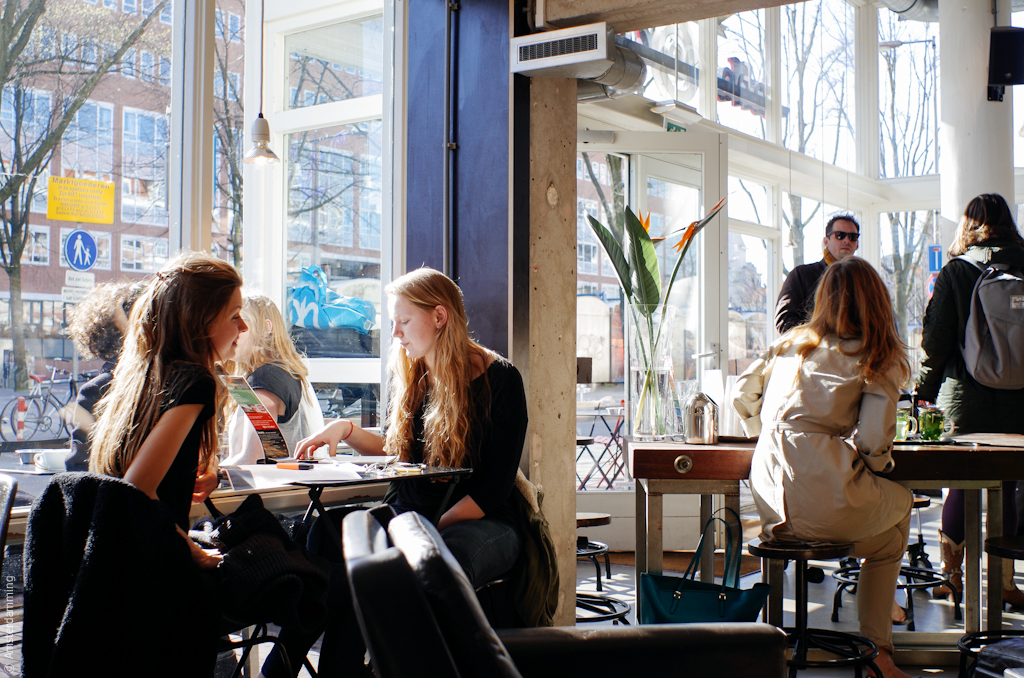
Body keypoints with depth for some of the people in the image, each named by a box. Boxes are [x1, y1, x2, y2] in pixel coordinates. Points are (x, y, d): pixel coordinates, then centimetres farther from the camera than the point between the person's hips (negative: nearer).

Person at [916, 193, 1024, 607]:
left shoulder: (955, 271, -5)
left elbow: (936, 340, -5)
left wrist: (925, 387, 7)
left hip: (965, 396, -1)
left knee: (962, 483, 9)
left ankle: (950, 574, 15)